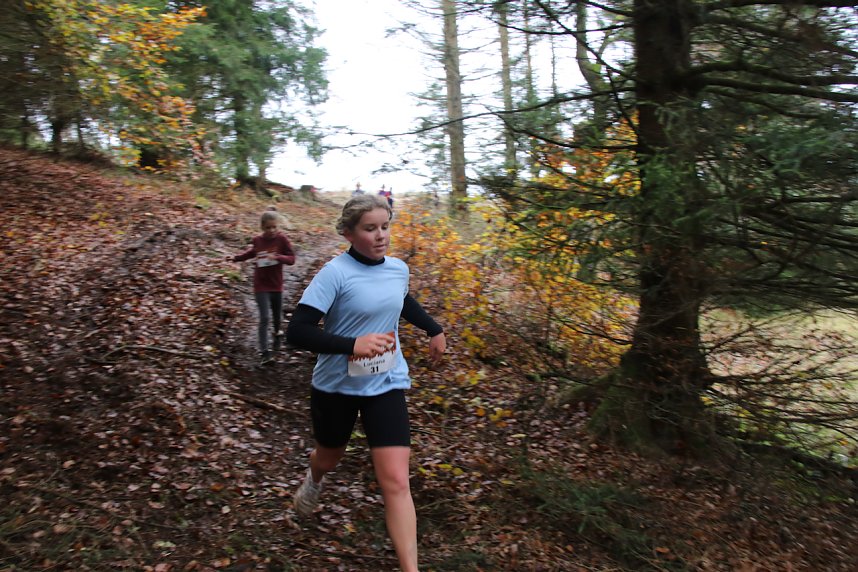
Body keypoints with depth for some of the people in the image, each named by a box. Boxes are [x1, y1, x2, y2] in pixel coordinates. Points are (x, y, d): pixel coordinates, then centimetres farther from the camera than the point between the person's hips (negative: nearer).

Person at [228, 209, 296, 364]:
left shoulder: (282, 239, -11)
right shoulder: (257, 240, -3)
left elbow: (292, 259, -13)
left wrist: (277, 257, -29)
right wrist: (236, 258, 11)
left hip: (276, 285, 0)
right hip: (261, 286, 0)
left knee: (277, 315, 18)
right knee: (264, 318, -8)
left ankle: (277, 334, 50)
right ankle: (264, 351, -2)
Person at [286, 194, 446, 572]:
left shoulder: (398, 269, -2)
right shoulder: (335, 272, -20)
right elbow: (297, 332, -26)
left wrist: (435, 330, 28)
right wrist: (352, 344, -38)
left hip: (386, 385, 3)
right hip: (336, 385, -2)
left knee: (396, 482, -9)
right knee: (330, 457, 25)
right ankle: (313, 481, 63)